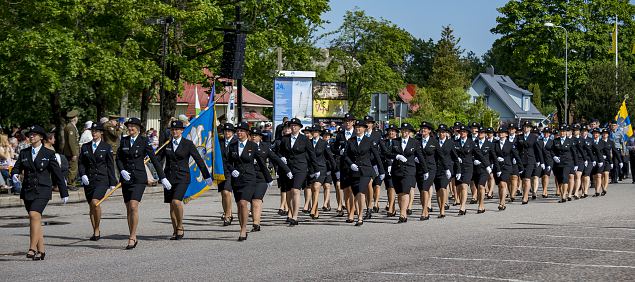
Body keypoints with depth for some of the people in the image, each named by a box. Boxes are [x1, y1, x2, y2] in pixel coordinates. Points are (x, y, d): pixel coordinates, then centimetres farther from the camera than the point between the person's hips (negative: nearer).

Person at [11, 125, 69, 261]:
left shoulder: (48, 154, 0)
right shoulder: (24, 153, 11)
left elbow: (57, 173, 4)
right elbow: (16, 168, 11)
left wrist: (64, 193, 6)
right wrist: (15, 175, -15)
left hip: (42, 190, -5)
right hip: (28, 190, 5)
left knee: (34, 215, -23)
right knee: (36, 220, 8)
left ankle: (32, 248, -25)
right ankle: (41, 250, 13)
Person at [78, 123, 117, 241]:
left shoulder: (106, 147, 3)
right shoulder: (85, 147, 11)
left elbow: (110, 165, 3)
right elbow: (81, 163, 11)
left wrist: (112, 182, 1)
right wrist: (83, 175, -7)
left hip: (102, 179, -4)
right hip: (88, 180, 4)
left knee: (95, 202, -22)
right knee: (91, 206, 8)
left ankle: (97, 230, -10)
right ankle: (95, 232, 20)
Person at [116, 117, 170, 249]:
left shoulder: (144, 141, -2)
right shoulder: (124, 141, 9)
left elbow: (154, 160, -1)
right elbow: (118, 158, 10)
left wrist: (163, 178, -3)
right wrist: (122, 171, -10)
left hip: (139, 178, -4)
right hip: (126, 178, 4)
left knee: (133, 206, -17)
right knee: (128, 209, 6)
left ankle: (132, 237, -15)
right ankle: (133, 238, 14)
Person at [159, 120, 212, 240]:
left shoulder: (188, 144, -1)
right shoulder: (166, 144, 7)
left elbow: (199, 160, 1)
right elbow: (158, 158, 10)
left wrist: (207, 176, 3)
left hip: (182, 177, -4)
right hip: (169, 177, 4)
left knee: (176, 201, -22)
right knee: (171, 205, 6)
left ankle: (180, 226, -4)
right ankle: (175, 231, 17)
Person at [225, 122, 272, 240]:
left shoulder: (253, 146, -2)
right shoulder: (232, 146, 7)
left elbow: (261, 163, 4)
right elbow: (228, 162, 13)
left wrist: (268, 179, 10)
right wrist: (232, 170, -9)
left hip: (249, 178, -4)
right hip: (236, 179, 4)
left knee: (243, 203, -17)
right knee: (239, 205, 6)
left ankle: (243, 230, -10)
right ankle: (243, 230, 16)